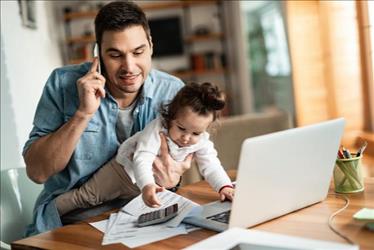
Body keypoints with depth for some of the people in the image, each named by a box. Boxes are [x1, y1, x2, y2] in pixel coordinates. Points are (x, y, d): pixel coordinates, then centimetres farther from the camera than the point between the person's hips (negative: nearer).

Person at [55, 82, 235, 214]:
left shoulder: (202, 142, -19)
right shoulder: (156, 129, -35)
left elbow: (211, 166, -20)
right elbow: (142, 160, -44)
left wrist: (225, 186, -39)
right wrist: (147, 186, -62)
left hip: (160, 183, 5)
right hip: (128, 168, -5)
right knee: (87, 196, -4)